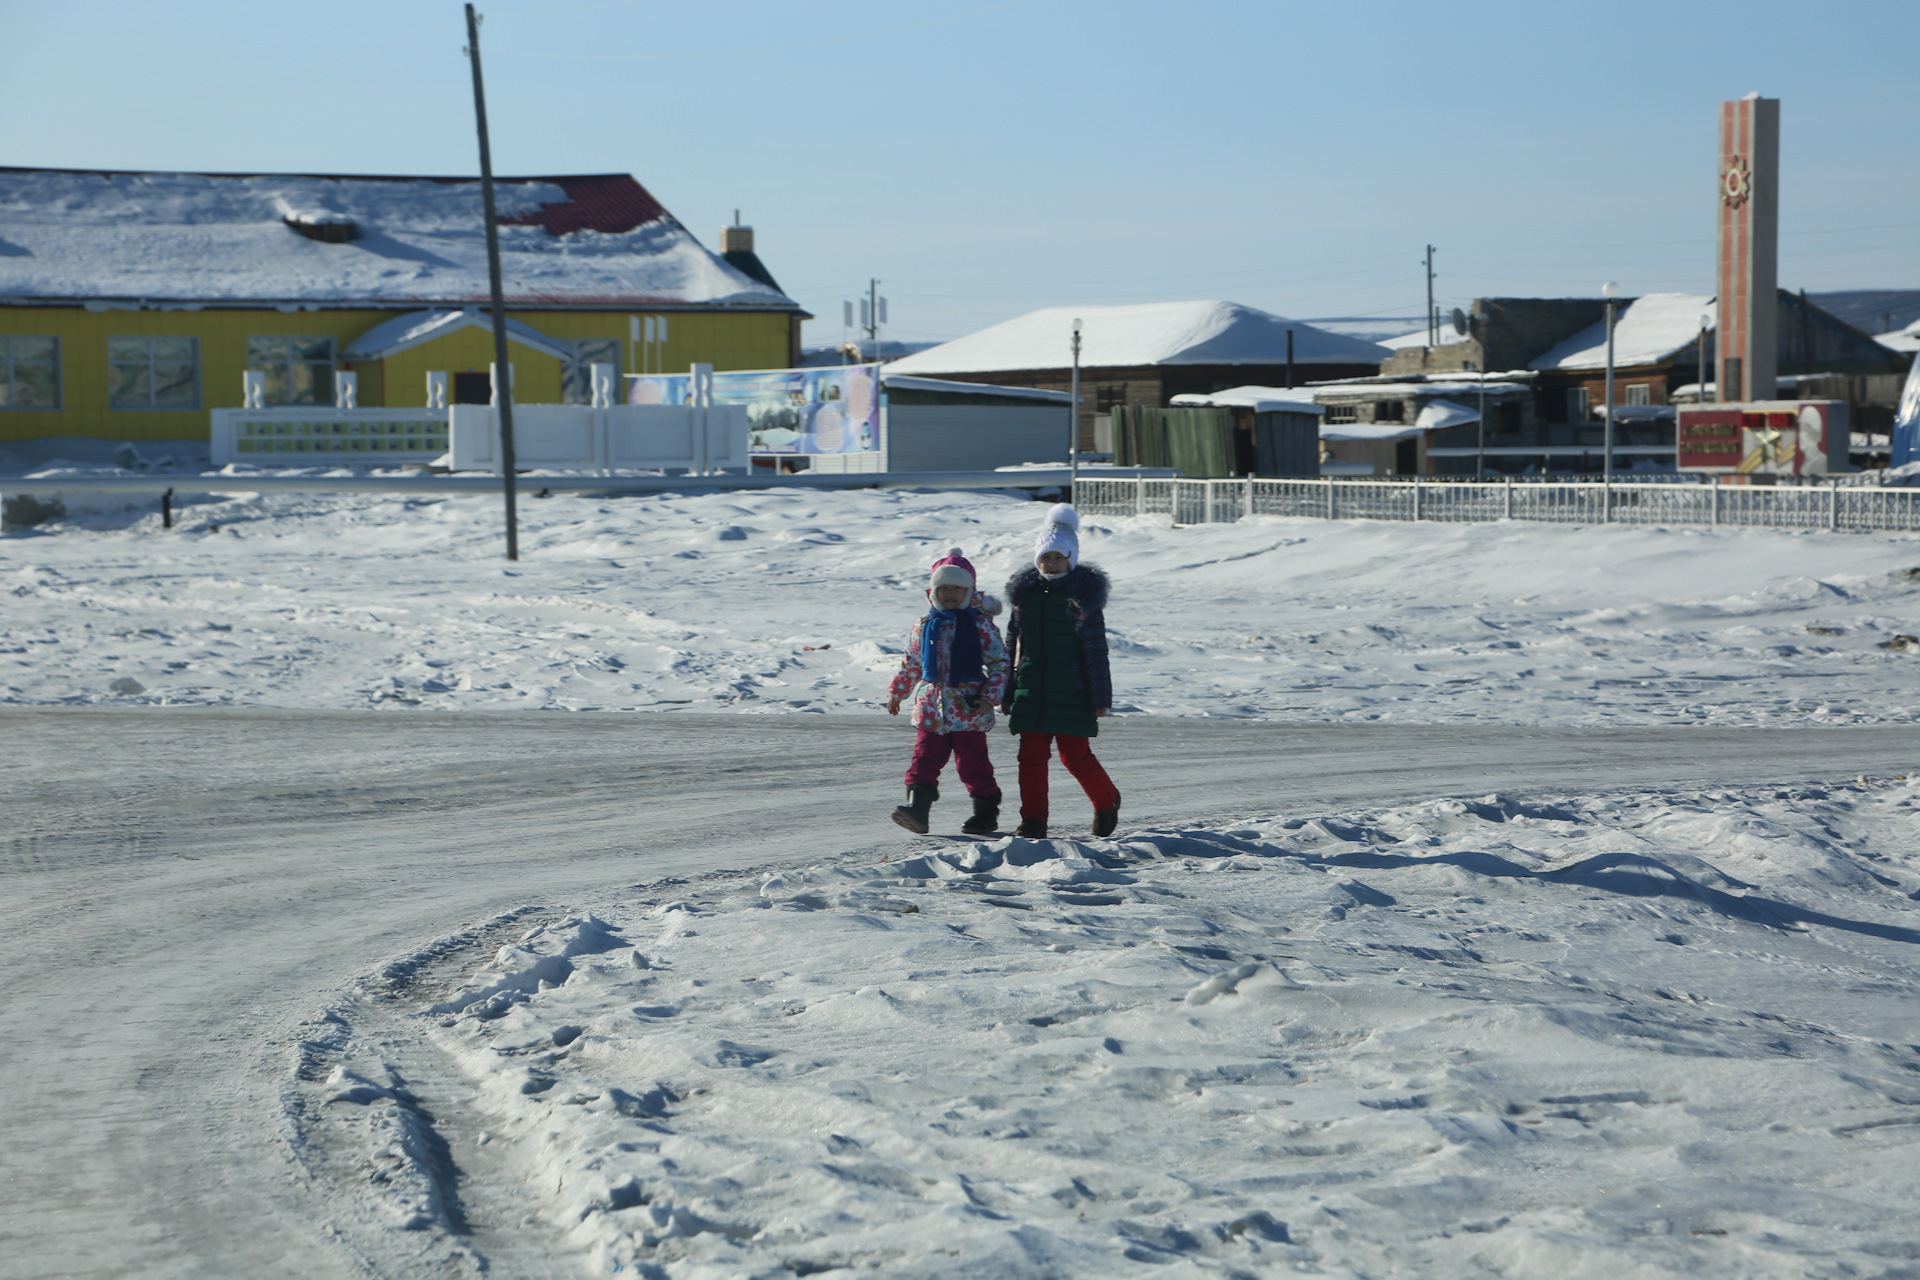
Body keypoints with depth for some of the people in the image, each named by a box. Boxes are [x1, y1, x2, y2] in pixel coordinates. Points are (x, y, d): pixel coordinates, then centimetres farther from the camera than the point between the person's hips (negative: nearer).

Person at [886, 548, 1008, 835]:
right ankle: (917, 808, -16)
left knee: (973, 764, 5)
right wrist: (896, 693, 24)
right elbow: (909, 663, 21)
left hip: (969, 708, -3)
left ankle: (986, 812, 19)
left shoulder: (980, 625, -2)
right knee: (924, 760, -9)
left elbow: (999, 662, -1)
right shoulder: (925, 626, 9)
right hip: (931, 709, 3)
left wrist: (991, 696, -9)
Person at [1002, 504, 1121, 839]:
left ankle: (1107, 801, 25)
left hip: (1070, 691, -4)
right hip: (1031, 691, 4)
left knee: (1075, 755, -1)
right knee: (1031, 755, -2)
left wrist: (1101, 697, -7)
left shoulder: (1083, 597, -5)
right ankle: (1033, 821, 2)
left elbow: (1096, 649, -5)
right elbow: (1012, 644, 13)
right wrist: (1007, 692, 12)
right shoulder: (1025, 593, 8)